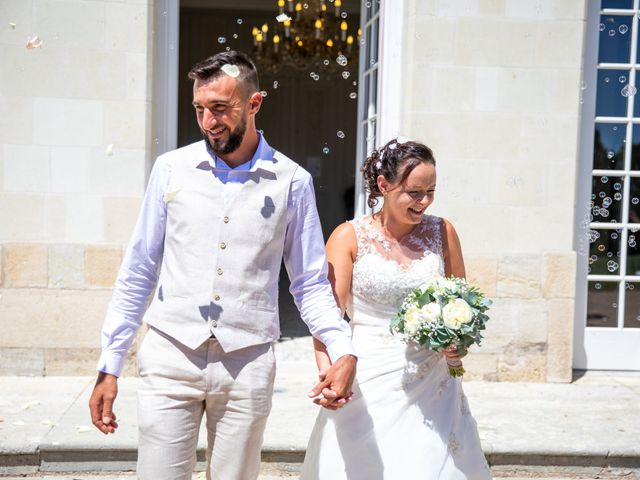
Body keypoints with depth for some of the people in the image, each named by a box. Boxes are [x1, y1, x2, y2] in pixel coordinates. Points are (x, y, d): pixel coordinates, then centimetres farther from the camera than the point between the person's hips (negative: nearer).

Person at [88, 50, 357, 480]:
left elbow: (311, 284, 5)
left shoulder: (292, 182, -1)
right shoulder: (172, 169, 1)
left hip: (247, 366, 0)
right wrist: (109, 367, 4)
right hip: (171, 359, 0)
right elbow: (138, 273, 6)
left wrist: (344, 351, -10)